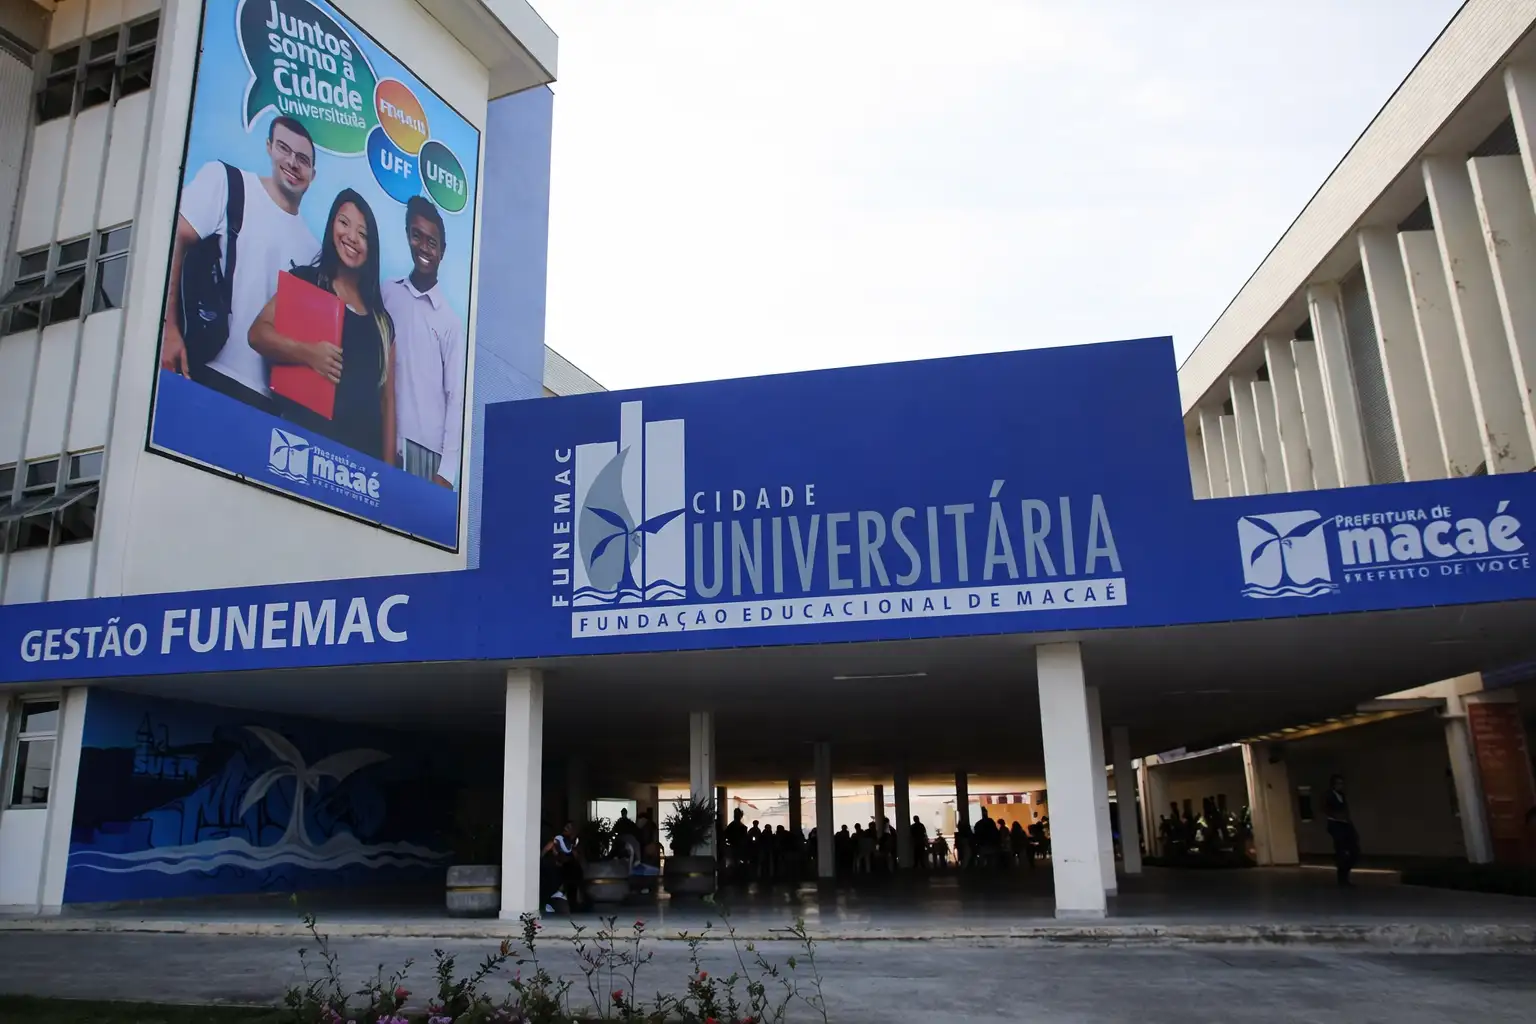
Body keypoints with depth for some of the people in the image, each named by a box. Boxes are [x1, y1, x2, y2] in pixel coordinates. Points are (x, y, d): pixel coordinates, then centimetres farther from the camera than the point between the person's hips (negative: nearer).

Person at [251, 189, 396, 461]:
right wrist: (307, 353, -17)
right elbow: (258, 332, 1)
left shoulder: (382, 320, 17)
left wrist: (387, 466, 6)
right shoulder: (306, 281, 10)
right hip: (306, 435, -3)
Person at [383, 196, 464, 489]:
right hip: (388, 441, 2)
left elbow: (456, 399, -3)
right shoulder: (388, 294, 7)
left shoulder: (450, 321, -1)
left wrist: (447, 471, -8)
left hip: (430, 449, -2)